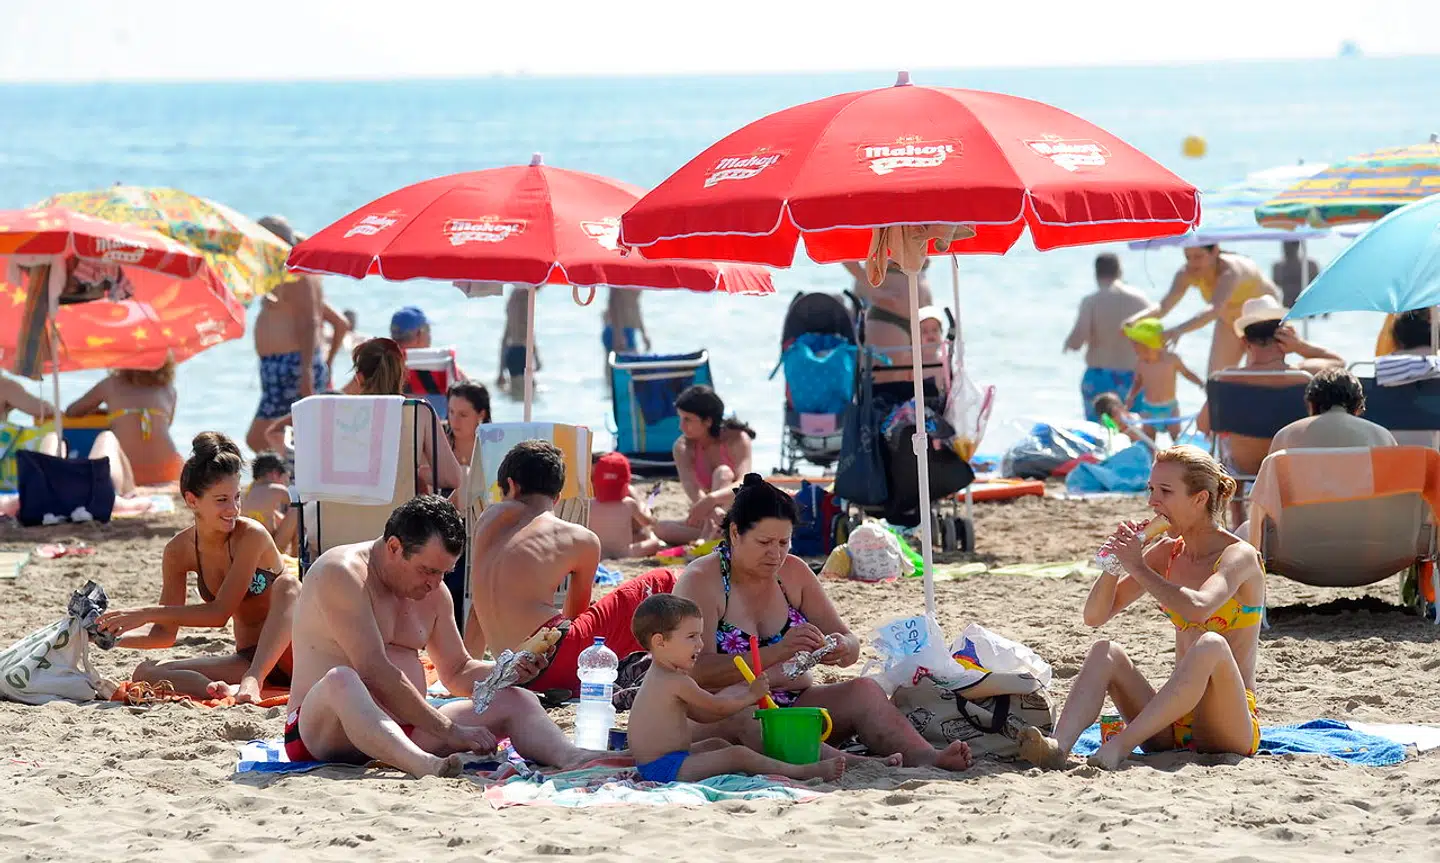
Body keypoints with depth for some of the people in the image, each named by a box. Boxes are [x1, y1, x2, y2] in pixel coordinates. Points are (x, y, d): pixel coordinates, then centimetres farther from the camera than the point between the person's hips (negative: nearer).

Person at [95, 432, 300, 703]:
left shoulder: (251, 536, -15)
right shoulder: (179, 551, 1)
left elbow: (221, 612, -20)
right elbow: (166, 633, 5)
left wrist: (146, 613, -22)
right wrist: (113, 636, -13)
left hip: (288, 657, -4)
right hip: (247, 659, 5)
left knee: (287, 584, -33)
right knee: (145, 673, -15)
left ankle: (252, 681, -46)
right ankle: (222, 691, -42)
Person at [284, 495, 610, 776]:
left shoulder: (434, 593, 15)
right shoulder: (341, 573, -13)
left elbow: (458, 673, 25)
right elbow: (375, 672, -22)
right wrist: (448, 730, -22)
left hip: (401, 729, 8)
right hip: (321, 730, -8)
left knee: (515, 700, -6)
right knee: (341, 680, -42)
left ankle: (570, 758, -39)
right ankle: (422, 763, -70)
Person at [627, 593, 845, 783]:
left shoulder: (660, 677, 15)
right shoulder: (676, 682, -18)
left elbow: (700, 713, 19)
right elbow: (718, 707, -10)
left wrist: (746, 698, 13)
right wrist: (751, 695, 6)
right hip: (665, 769, -11)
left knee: (717, 744, 24)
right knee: (738, 755, -13)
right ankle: (801, 772, -10)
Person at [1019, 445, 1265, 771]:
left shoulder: (1238, 555, -8)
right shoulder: (1166, 553, 12)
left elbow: (1196, 609, -30)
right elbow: (1095, 616, 12)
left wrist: (1137, 567, -20)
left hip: (1230, 729, -6)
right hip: (1174, 728, 6)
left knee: (1211, 646, -35)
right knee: (1105, 651, -14)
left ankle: (1117, 748, -47)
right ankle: (1058, 747, -40)